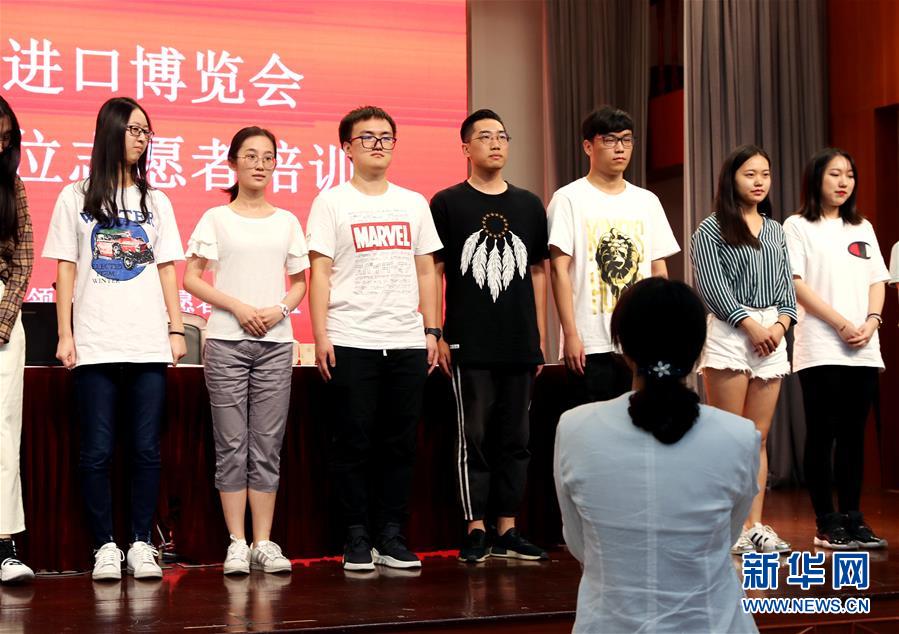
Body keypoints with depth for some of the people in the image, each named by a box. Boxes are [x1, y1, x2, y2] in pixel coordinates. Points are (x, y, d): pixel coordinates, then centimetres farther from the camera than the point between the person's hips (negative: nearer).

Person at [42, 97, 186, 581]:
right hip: (95, 345, -2)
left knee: (147, 449, 0)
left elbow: (167, 269, 13)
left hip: (149, 345, 2)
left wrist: (176, 329, 4)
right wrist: (65, 334, -2)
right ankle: (104, 546, 6)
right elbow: (65, 270, 5)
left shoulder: (156, 203, 14)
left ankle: (141, 544, 7)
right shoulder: (76, 198, 7)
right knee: (97, 451, -1)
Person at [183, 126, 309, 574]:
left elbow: (300, 282, 14)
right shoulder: (216, 218, 4)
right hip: (226, 340, -2)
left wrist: (280, 309, -6)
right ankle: (237, 544, 2)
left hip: (276, 342, 2)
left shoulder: (286, 222, 11)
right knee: (232, 445, -2)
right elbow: (191, 279, -2)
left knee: (267, 446, 3)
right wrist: (239, 307, -13)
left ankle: (263, 543, 7)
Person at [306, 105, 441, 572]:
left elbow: (426, 271, 15)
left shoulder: (413, 204, 14)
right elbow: (320, 272, -2)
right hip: (350, 342, -3)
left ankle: (391, 536, 13)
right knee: (353, 444, -1)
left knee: (400, 444, 5)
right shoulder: (331, 202, 3)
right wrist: (321, 335, -10)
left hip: (407, 342, 4)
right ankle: (357, 538, 7)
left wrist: (431, 330, 8)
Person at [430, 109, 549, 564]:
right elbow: (434, 271, 0)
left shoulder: (529, 206, 12)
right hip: (469, 346, -4)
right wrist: (436, 334, -7)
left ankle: (507, 531, 15)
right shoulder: (447, 203, 1)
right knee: (474, 436, -1)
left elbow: (538, 273, 14)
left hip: (520, 345, 4)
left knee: (515, 438, 7)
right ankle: (475, 531, 5)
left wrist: (540, 338, 9)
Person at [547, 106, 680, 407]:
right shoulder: (569, 199, 0)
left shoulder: (647, 201, 14)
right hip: (591, 345, -4)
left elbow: (659, 269, 16)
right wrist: (571, 334, -12)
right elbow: (560, 269, -5)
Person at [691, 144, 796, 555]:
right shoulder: (712, 229, 0)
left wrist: (779, 324, -4)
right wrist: (751, 325, -13)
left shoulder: (776, 231, 18)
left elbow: (787, 285, 14)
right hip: (729, 335, -5)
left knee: (758, 438, 5)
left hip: (772, 335, 5)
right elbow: (711, 286, -8)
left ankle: (755, 526, 7)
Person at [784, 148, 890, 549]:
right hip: (820, 348, -5)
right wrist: (842, 324, -13)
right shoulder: (798, 227, 2)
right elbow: (796, 284, -7)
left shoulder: (863, 229, 18)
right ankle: (826, 523, 1)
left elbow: (878, 282, 14)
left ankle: (852, 518, 9)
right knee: (822, 435, -4)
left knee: (854, 435, 5)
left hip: (863, 350, 5)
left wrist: (872, 321, -5)